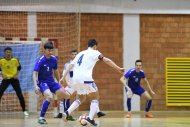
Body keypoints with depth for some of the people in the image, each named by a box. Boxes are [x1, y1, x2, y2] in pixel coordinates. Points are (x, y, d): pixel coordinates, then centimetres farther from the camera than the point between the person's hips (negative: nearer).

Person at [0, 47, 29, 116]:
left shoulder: (15, 60, -12)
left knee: (20, 95, -4)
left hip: (14, 79, 0)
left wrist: (17, 74, -4)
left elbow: (19, 67, 7)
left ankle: (24, 110, 8)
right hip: (6, 79, 0)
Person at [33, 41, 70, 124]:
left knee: (66, 95, 1)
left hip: (51, 82, 6)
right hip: (42, 82, -6)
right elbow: (35, 74, -23)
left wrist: (59, 83, 19)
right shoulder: (40, 61, -18)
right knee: (49, 97, -33)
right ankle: (41, 118, -25)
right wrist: (36, 86, -36)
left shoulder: (54, 59, 0)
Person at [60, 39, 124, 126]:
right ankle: (90, 118, -9)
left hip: (75, 79, 6)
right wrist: (118, 69, 5)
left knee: (81, 98, 26)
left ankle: (67, 113, 8)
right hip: (85, 79, -6)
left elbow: (71, 65, 17)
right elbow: (107, 61, 2)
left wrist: (64, 77, 16)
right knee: (95, 98, 8)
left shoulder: (80, 53, 24)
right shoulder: (94, 53, 7)